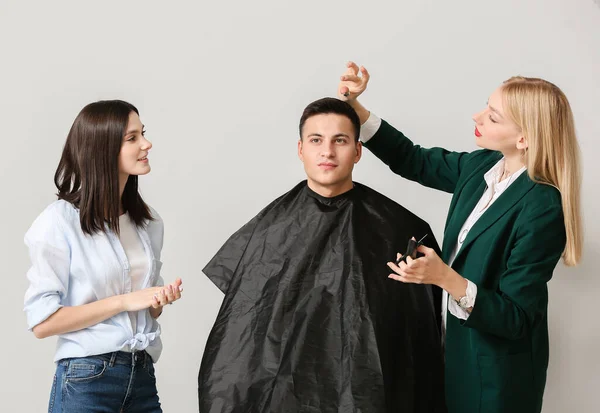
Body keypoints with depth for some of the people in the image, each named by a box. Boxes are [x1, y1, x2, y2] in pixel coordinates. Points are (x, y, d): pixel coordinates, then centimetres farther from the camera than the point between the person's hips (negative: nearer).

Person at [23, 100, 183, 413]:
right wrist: (124, 301, -16)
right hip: (87, 381, -6)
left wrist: (160, 300, -3)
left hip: (143, 376, 6)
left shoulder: (149, 222, 8)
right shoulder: (60, 220, -11)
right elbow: (42, 322, -14)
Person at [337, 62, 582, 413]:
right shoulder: (482, 165, -6)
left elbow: (515, 319, -26)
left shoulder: (541, 209, -28)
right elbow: (412, 160, 9)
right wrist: (353, 107, -2)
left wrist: (445, 278, -38)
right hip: (457, 340, 7)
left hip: (495, 369, -7)